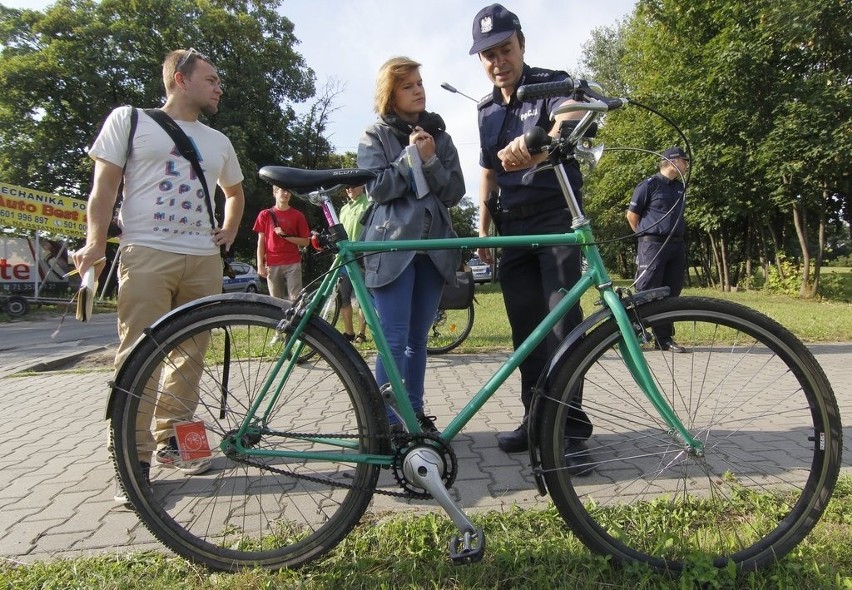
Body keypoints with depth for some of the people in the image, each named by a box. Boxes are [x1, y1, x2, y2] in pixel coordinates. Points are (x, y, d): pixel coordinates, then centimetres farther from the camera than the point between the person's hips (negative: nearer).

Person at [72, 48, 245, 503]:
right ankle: (135, 459, 1)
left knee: (190, 355, 6)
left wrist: (229, 232, 18)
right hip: (147, 254, -5)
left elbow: (235, 193, 36)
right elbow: (104, 184, 3)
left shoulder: (218, 141, 22)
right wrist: (95, 242, -11)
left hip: (203, 260, 5)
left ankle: (172, 440, 20)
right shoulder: (130, 119, 10)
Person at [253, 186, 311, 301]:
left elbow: (306, 242, 5)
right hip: (272, 265, 1)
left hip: (293, 264, -1)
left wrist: (285, 236, -9)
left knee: (295, 300, -8)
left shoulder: (297, 215, 7)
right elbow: (261, 242, 8)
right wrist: (260, 264, 0)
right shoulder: (265, 214, 9)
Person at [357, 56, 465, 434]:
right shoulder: (375, 136, 6)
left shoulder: (439, 135, 15)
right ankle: (388, 422, -1)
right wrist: (410, 156, -11)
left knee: (418, 339, 9)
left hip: (433, 246, 4)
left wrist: (430, 160, -7)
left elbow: (455, 192, 6)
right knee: (395, 340, -9)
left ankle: (415, 412, 20)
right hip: (391, 245, -4)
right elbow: (377, 188, -7)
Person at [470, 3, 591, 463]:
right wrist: (483, 228, 13)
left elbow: (571, 117, -28)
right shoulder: (487, 110, 14)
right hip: (512, 226, 6)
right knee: (525, 326, 5)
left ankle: (570, 427, -6)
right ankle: (536, 419, 15)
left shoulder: (552, 84, -4)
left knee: (562, 320, -14)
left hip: (556, 217, -5)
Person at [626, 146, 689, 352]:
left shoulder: (679, 187, 16)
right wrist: (645, 236, 4)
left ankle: (664, 338, 15)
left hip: (676, 245, 7)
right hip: (653, 245, -7)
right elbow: (632, 215, -2)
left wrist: (678, 236, 14)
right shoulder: (649, 184, -5)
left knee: (671, 293, 7)